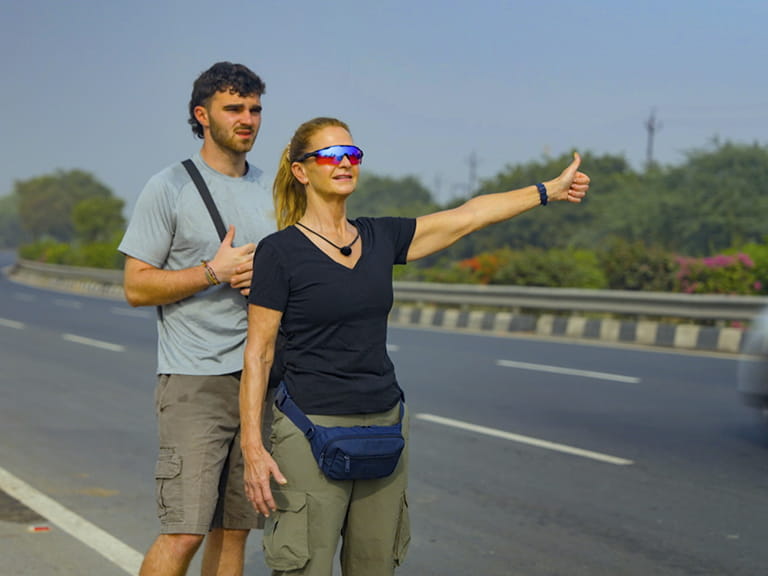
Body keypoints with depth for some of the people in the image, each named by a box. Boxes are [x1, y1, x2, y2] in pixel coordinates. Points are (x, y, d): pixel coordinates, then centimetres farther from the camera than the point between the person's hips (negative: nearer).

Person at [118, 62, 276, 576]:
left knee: (234, 529, 7)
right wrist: (214, 271, -14)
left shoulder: (272, 191, 14)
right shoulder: (170, 188, -2)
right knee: (184, 531, -13)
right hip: (195, 379, -5)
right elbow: (136, 287, -4)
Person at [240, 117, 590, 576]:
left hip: (384, 425, 6)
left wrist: (550, 190, 17)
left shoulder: (381, 238, 9)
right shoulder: (280, 251, -6)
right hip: (313, 430, -5)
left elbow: (469, 216, 14)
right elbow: (258, 353, -7)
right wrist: (253, 447, -13)